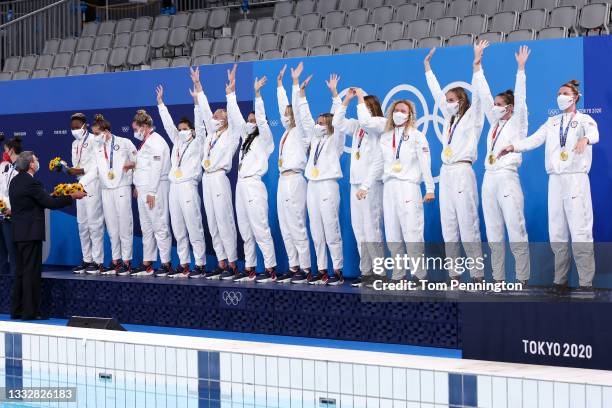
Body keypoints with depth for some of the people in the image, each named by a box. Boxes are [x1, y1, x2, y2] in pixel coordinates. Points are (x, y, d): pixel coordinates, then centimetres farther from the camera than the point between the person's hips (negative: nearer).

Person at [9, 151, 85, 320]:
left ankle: (16, 310, 17)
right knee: (31, 272, -4)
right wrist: (72, 197, -9)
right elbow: (50, 203, -18)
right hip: (30, 233, -9)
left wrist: (52, 196, 12)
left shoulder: (15, 181, 12)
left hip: (18, 233, 9)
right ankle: (30, 312, -2)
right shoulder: (31, 183, -17)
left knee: (20, 272, 13)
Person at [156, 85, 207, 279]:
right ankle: (183, 265, 10)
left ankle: (200, 265, -8)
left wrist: (196, 102, -13)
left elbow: (200, 125, -5)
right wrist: (160, 103, 20)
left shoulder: (197, 142, 6)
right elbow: (168, 124, 22)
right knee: (178, 230, 6)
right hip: (174, 187, 7)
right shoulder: (177, 142, 21)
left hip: (188, 187, -7)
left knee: (194, 228, -9)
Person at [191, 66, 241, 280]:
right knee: (213, 224, 5)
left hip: (219, 179, -7)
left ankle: (233, 265, -6)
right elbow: (205, 110, 18)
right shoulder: (212, 132, 18)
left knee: (225, 222, -9)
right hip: (207, 179, 7)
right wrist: (197, 84, 17)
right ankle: (222, 263, 8)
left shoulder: (232, 134, 2)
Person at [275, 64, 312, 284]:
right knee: (285, 228, 7)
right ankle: (293, 268, 11)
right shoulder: (287, 132, 17)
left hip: (294, 181, -9)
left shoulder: (300, 132, -2)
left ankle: (305, 269, -5)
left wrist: (296, 85, -10)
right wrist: (280, 84, 29)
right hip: (283, 181, 9)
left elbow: (296, 108, -11)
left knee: (297, 226, -9)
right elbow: (284, 106, 23)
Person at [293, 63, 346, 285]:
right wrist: (300, 89, 7)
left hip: (328, 186, -6)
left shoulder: (336, 138, 4)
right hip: (312, 186, 7)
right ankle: (321, 271, 10)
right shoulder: (315, 139, 17)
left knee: (331, 231, -7)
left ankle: (338, 272, -3)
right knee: (316, 232, 6)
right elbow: (305, 117, 12)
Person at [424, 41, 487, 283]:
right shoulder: (449, 118, 19)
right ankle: (454, 275, 7)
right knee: (448, 229, 5)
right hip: (445, 173, 7)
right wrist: (427, 66, 23)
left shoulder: (472, 117, 2)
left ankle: (478, 276, -9)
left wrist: (477, 65, -20)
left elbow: (477, 95, -12)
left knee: (468, 227, -10)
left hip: (462, 172, -7)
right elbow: (437, 94, 22)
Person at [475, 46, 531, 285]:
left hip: (507, 178, -7)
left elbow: (520, 99, -8)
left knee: (516, 231, -8)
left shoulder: (517, 124, 3)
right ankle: (498, 278, 10)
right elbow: (484, 95, 16)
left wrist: (521, 69, -11)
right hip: (489, 179, 7)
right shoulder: (494, 124, 17)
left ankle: (523, 279, -6)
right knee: (493, 233, 6)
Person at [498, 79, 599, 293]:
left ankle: (586, 283, -7)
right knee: (556, 233, 4)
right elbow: (534, 140, 8)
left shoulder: (584, 119, 4)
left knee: (580, 231, -10)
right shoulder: (552, 122, 18)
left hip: (576, 179, -5)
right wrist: (513, 146, -9)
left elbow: (594, 133, -18)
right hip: (555, 179, 5)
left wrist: (585, 139, -41)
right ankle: (560, 281, 12)